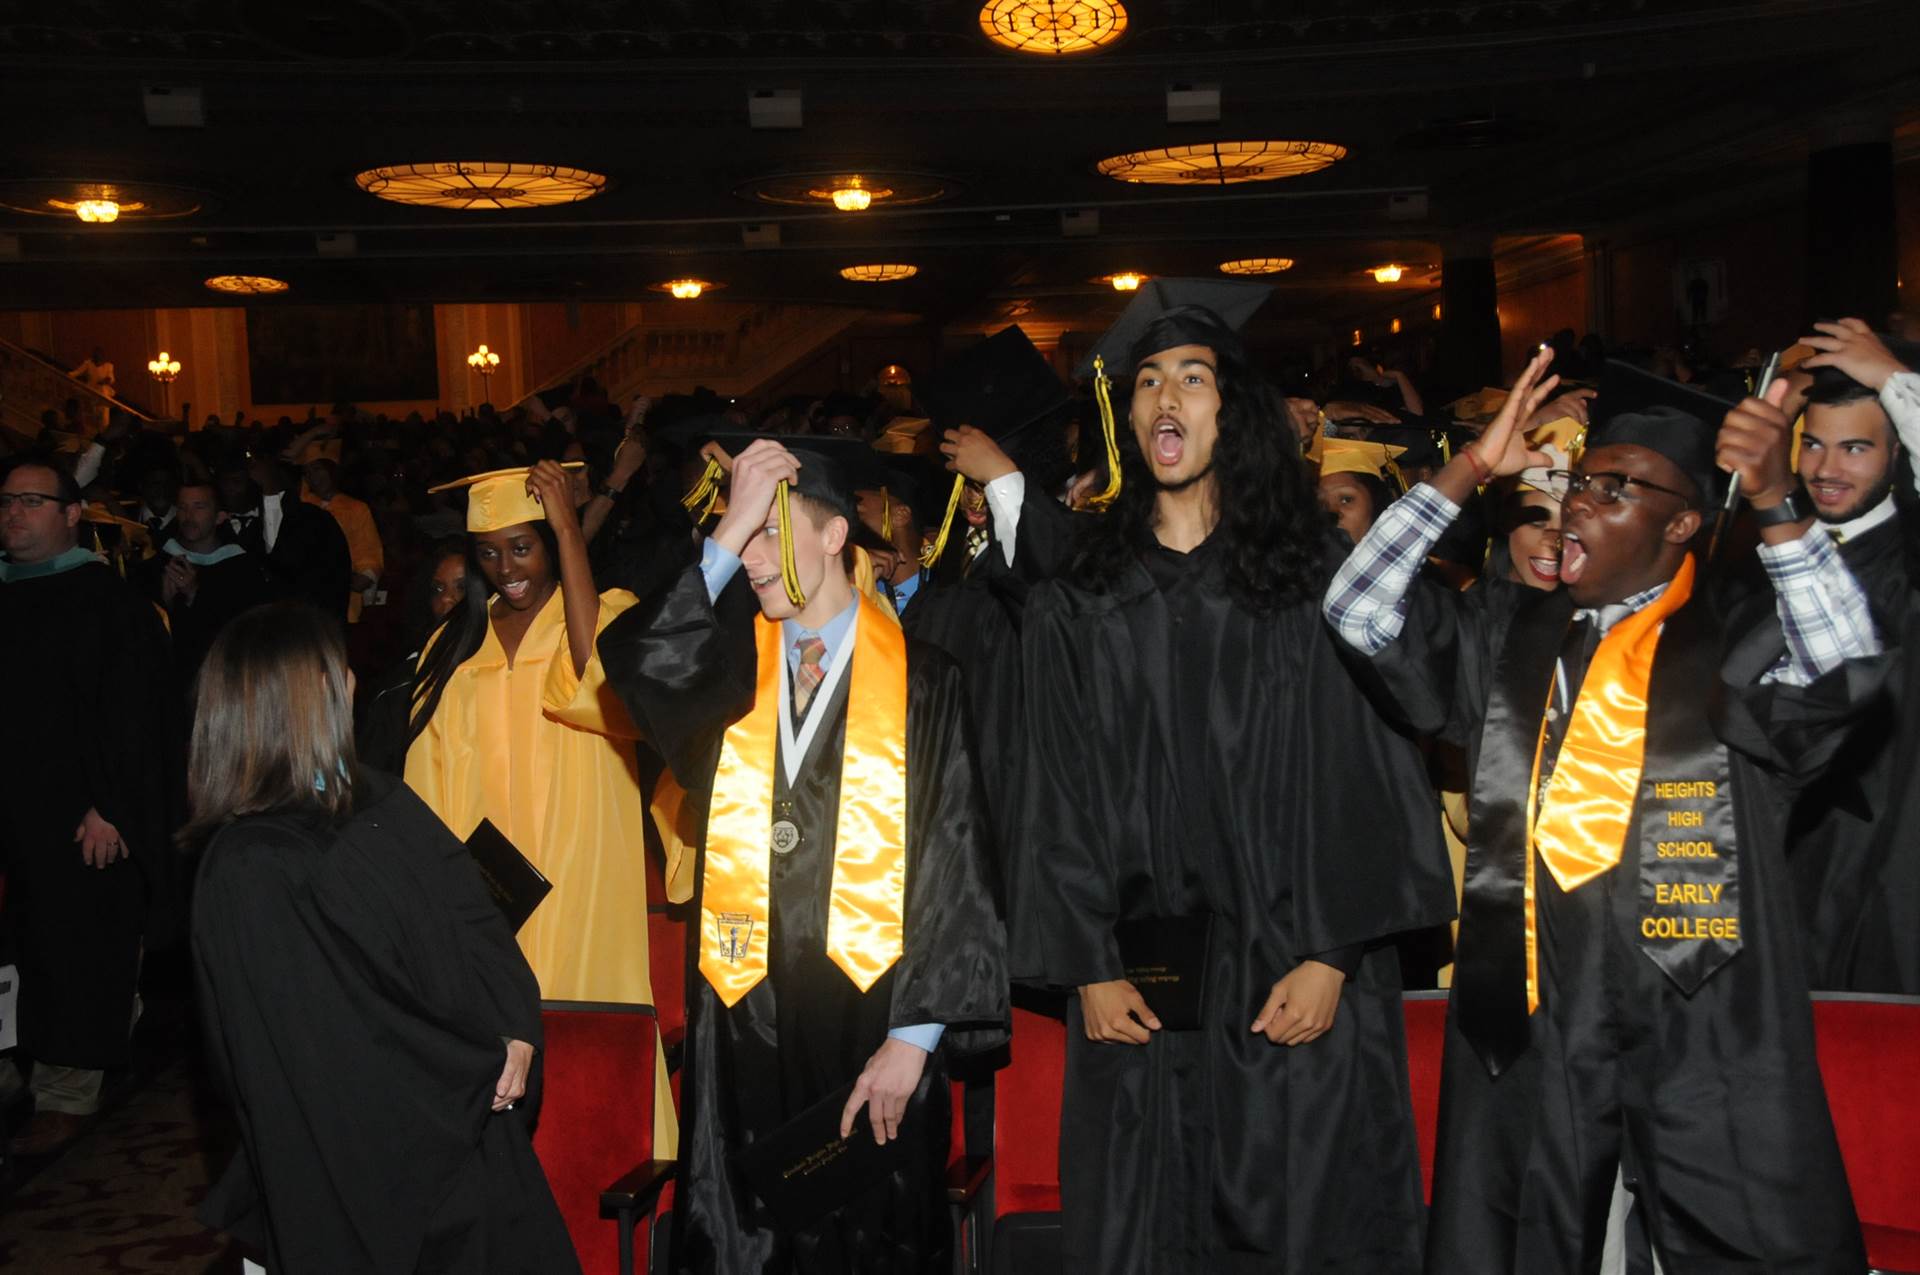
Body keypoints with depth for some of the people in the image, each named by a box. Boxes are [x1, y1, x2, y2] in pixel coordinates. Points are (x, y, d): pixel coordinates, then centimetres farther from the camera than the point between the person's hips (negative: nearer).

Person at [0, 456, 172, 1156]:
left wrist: (110, 806, -17)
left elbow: (131, 713, -12)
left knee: (76, 948, -1)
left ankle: (67, 1093, 7)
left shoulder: (107, 600, -7)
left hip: (84, 813, -6)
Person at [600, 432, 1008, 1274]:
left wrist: (916, 1034, -10)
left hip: (871, 1021, -2)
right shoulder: (733, 672, 6)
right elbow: (636, 664, -16)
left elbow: (954, 869, -6)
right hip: (743, 1023, 3)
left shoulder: (919, 682, -3)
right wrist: (727, 528, -16)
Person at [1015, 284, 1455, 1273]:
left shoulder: (1313, 576, 0)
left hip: (1292, 977, -1)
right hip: (1141, 983, 2)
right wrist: (1088, 968, -2)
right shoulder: (1075, 601, 6)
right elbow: (1060, 796, 5)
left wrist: (1330, 957, -10)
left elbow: (1360, 775, -3)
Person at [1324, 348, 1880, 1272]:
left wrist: (1776, 504, -27)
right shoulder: (1506, 634, 12)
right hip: (1529, 1022, 3)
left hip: (1705, 1026, -3)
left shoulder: (1740, 638, 2)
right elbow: (1358, 611, 2)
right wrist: (1469, 469, -4)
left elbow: (1843, 670, -17)